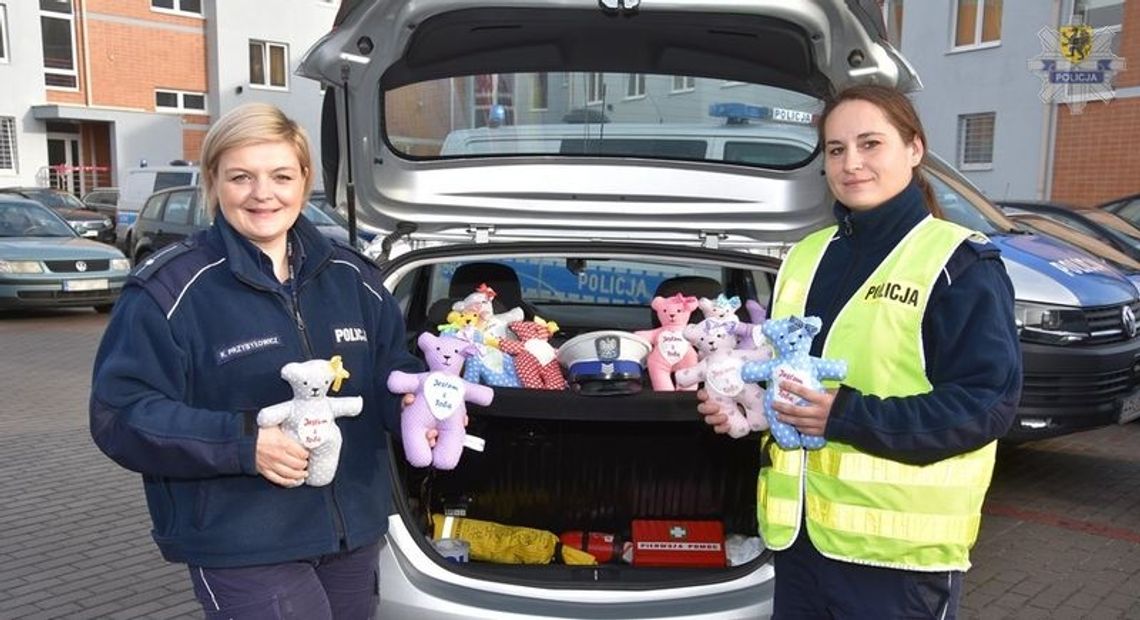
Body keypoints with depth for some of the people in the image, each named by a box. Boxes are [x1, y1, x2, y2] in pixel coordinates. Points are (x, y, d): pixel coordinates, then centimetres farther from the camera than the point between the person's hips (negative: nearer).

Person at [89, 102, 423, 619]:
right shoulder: (170, 288, -11)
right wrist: (242, 442, -24)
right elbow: (121, 414, -12)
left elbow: (389, 368, 11)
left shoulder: (351, 275, 5)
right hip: (241, 549, -5)